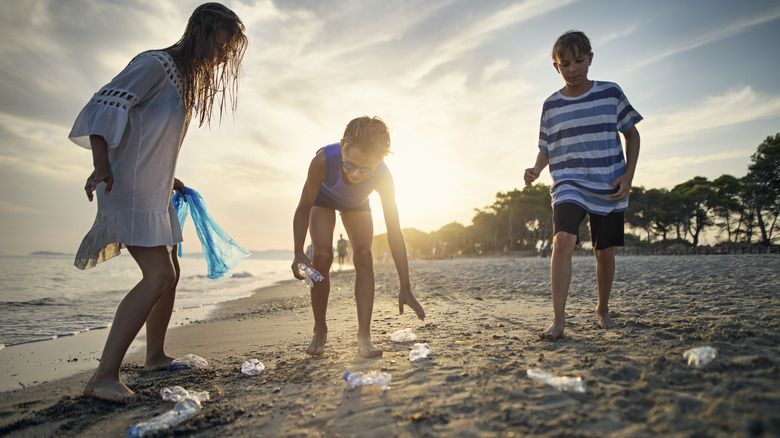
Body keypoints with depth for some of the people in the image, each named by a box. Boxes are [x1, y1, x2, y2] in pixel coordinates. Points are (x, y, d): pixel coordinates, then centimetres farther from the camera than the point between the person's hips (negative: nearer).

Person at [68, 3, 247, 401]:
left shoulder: (187, 79, 17)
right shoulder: (155, 64, -11)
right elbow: (106, 104, -22)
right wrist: (101, 165, -33)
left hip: (155, 193, 10)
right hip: (130, 188, -10)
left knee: (169, 274, 14)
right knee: (159, 276, -18)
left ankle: (155, 356, 28)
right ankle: (104, 376, -11)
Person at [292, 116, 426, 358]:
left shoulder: (383, 177, -39)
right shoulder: (324, 160, -44)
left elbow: (394, 231, -33)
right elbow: (303, 208, -29)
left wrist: (405, 288, -34)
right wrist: (299, 254, -41)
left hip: (356, 205, 1)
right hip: (323, 200, -1)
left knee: (363, 256, -16)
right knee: (322, 256, -17)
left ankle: (364, 335, -12)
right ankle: (319, 330, 0)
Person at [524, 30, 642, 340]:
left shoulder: (610, 93, 3)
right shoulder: (551, 105, 5)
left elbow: (632, 134, 10)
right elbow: (546, 149, 11)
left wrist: (628, 174, -2)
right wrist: (536, 170, -11)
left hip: (609, 188, 1)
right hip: (568, 185, -1)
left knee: (605, 253, 7)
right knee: (563, 240, -24)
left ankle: (602, 309, 32)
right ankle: (558, 318, -20)